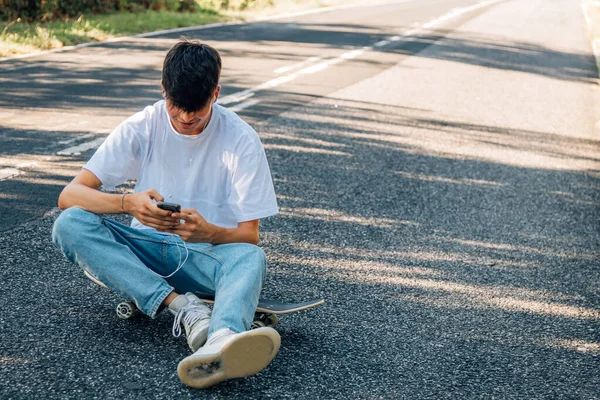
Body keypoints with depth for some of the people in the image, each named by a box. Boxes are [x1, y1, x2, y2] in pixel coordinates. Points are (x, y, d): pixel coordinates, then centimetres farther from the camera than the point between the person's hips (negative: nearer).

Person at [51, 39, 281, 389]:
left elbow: (249, 236, -8)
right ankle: (183, 306, -37)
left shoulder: (242, 140, -9)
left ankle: (222, 339, -70)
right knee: (70, 224, -25)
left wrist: (208, 232, -32)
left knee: (251, 258, -37)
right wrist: (129, 203, -32)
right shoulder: (143, 127, -6)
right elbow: (69, 195, -11)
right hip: (148, 248, 2)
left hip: (210, 252, -2)